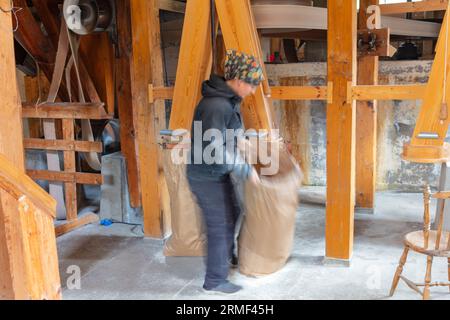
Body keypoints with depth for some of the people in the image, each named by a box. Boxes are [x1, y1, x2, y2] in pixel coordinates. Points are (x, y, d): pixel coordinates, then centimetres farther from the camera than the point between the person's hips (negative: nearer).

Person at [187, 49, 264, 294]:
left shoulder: (229, 100, 3)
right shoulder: (217, 106, -28)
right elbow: (214, 151, -31)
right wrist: (246, 170, -25)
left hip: (218, 173, 10)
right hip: (207, 177, -10)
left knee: (233, 214, 25)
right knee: (220, 226, 3)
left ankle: (226, 256, 47)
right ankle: (215, 280, 20)